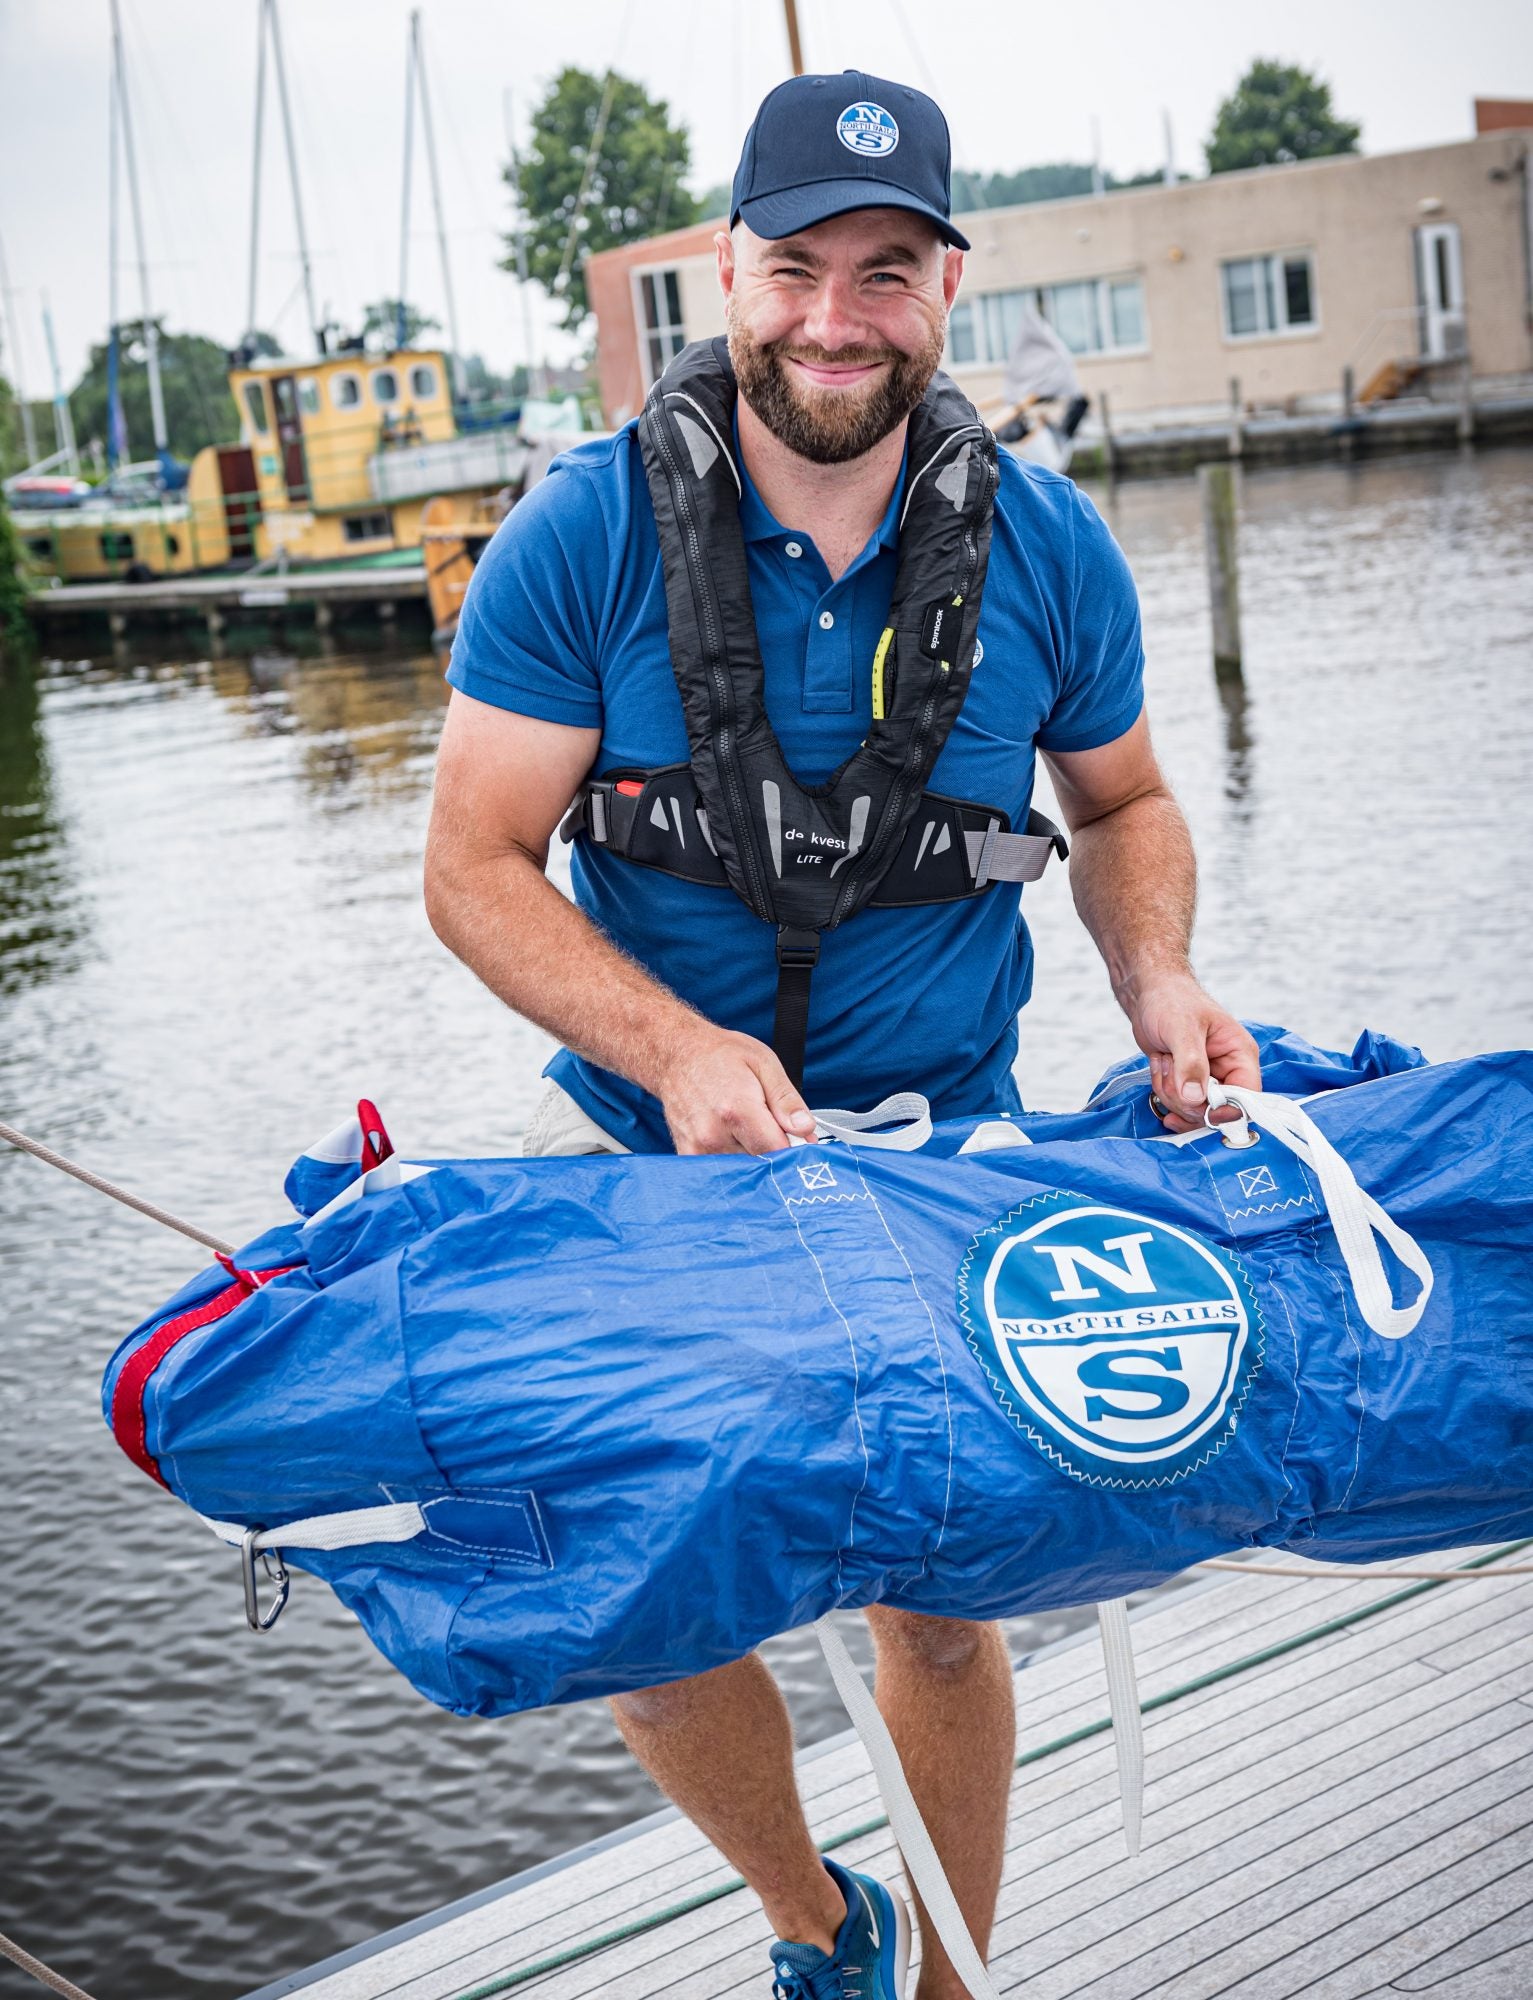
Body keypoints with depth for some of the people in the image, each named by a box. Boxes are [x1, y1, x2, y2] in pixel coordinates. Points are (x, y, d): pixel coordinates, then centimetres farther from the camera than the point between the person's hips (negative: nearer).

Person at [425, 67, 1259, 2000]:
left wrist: (1157, 981, -10)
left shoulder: (1047, 550, -4)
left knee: (938, 1612, 8)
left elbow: (1121, 805, 11)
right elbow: (475, 867, -10)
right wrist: (675, 1051, -26)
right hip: (643, 1148, 0)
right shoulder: (582, 536, -11)